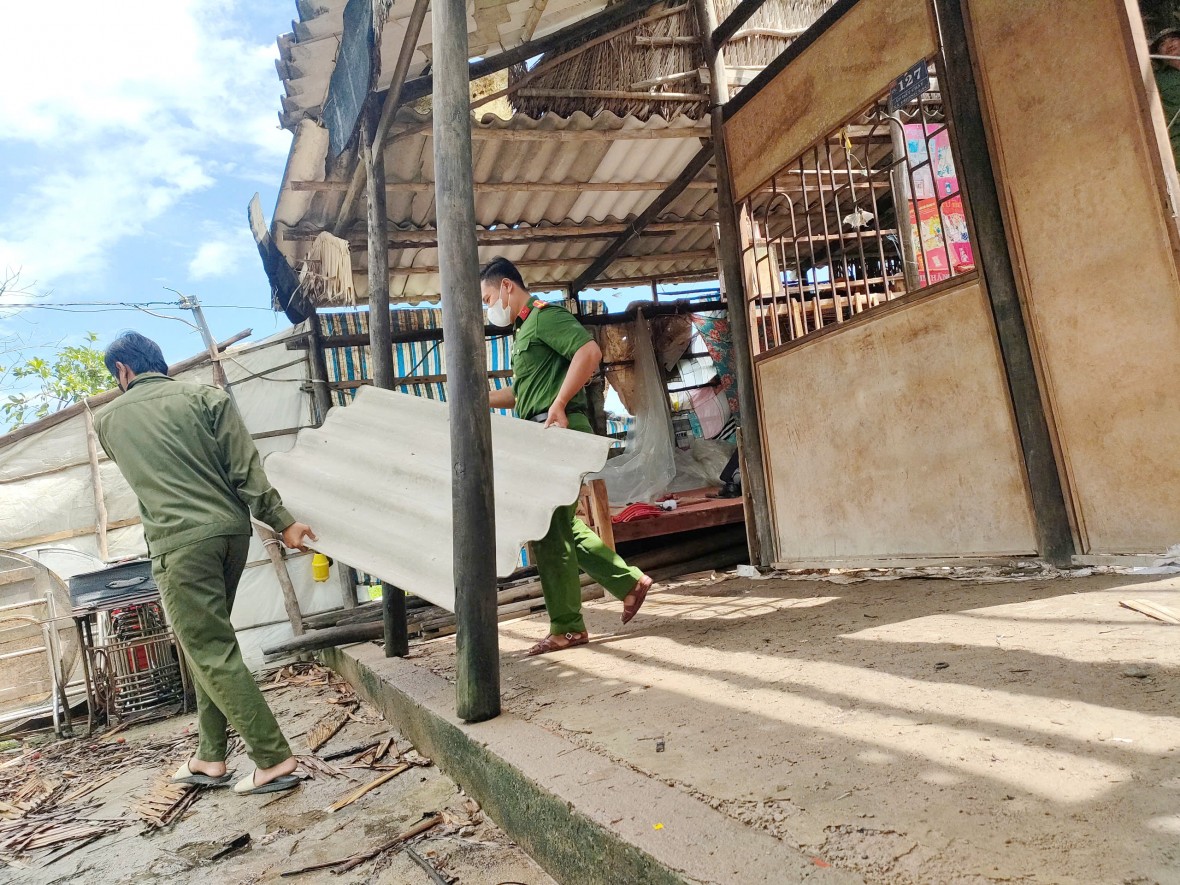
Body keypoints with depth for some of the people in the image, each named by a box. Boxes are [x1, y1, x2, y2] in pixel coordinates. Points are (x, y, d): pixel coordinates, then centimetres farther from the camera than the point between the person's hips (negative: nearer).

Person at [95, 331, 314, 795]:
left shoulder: (108, 420, 9)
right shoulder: (205, 396, 5)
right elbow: (246, 469, -4)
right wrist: (283, 523, -2)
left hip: (180, 543, -3)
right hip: (232, 531, 4)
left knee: (212, 653, 1)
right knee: (208, 645, 16)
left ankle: (274, 759, 0)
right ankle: (210, 758, 25)